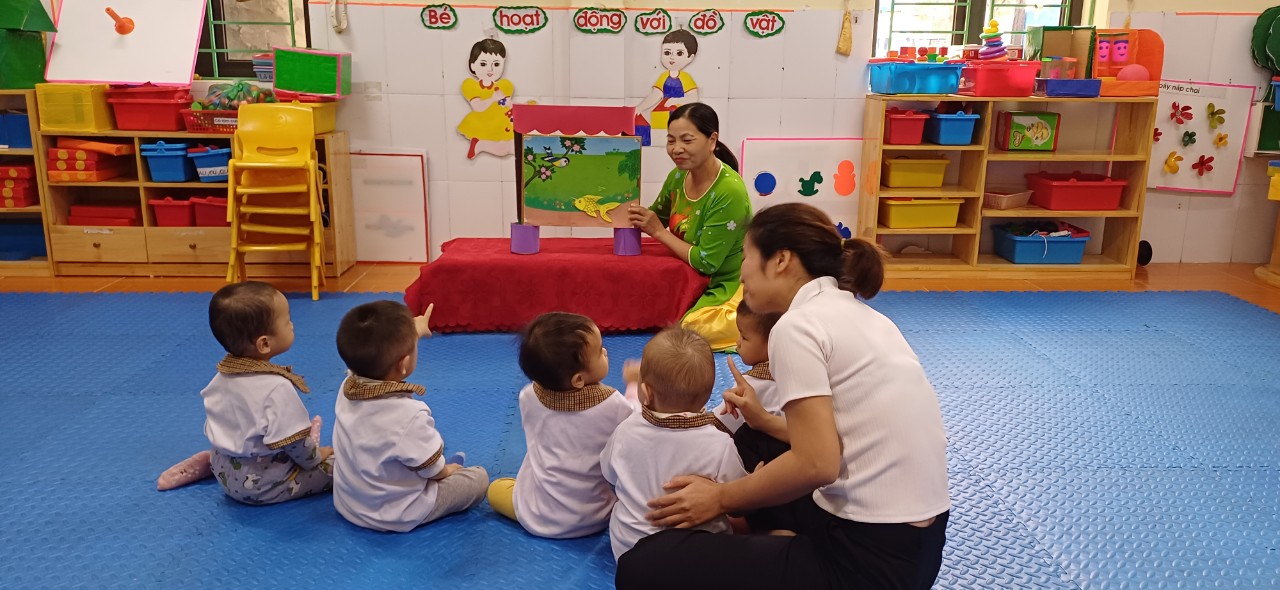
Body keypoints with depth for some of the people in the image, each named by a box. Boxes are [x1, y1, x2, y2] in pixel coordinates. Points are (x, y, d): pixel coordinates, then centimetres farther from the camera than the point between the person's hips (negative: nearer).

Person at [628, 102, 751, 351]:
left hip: (726, 287, -9)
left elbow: (706, 262, -23)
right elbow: (657, 219, 12)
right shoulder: (678, 176, -3)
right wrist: (632, 214, -10)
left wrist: (658, 231, -19)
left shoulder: (729, 191, -25)